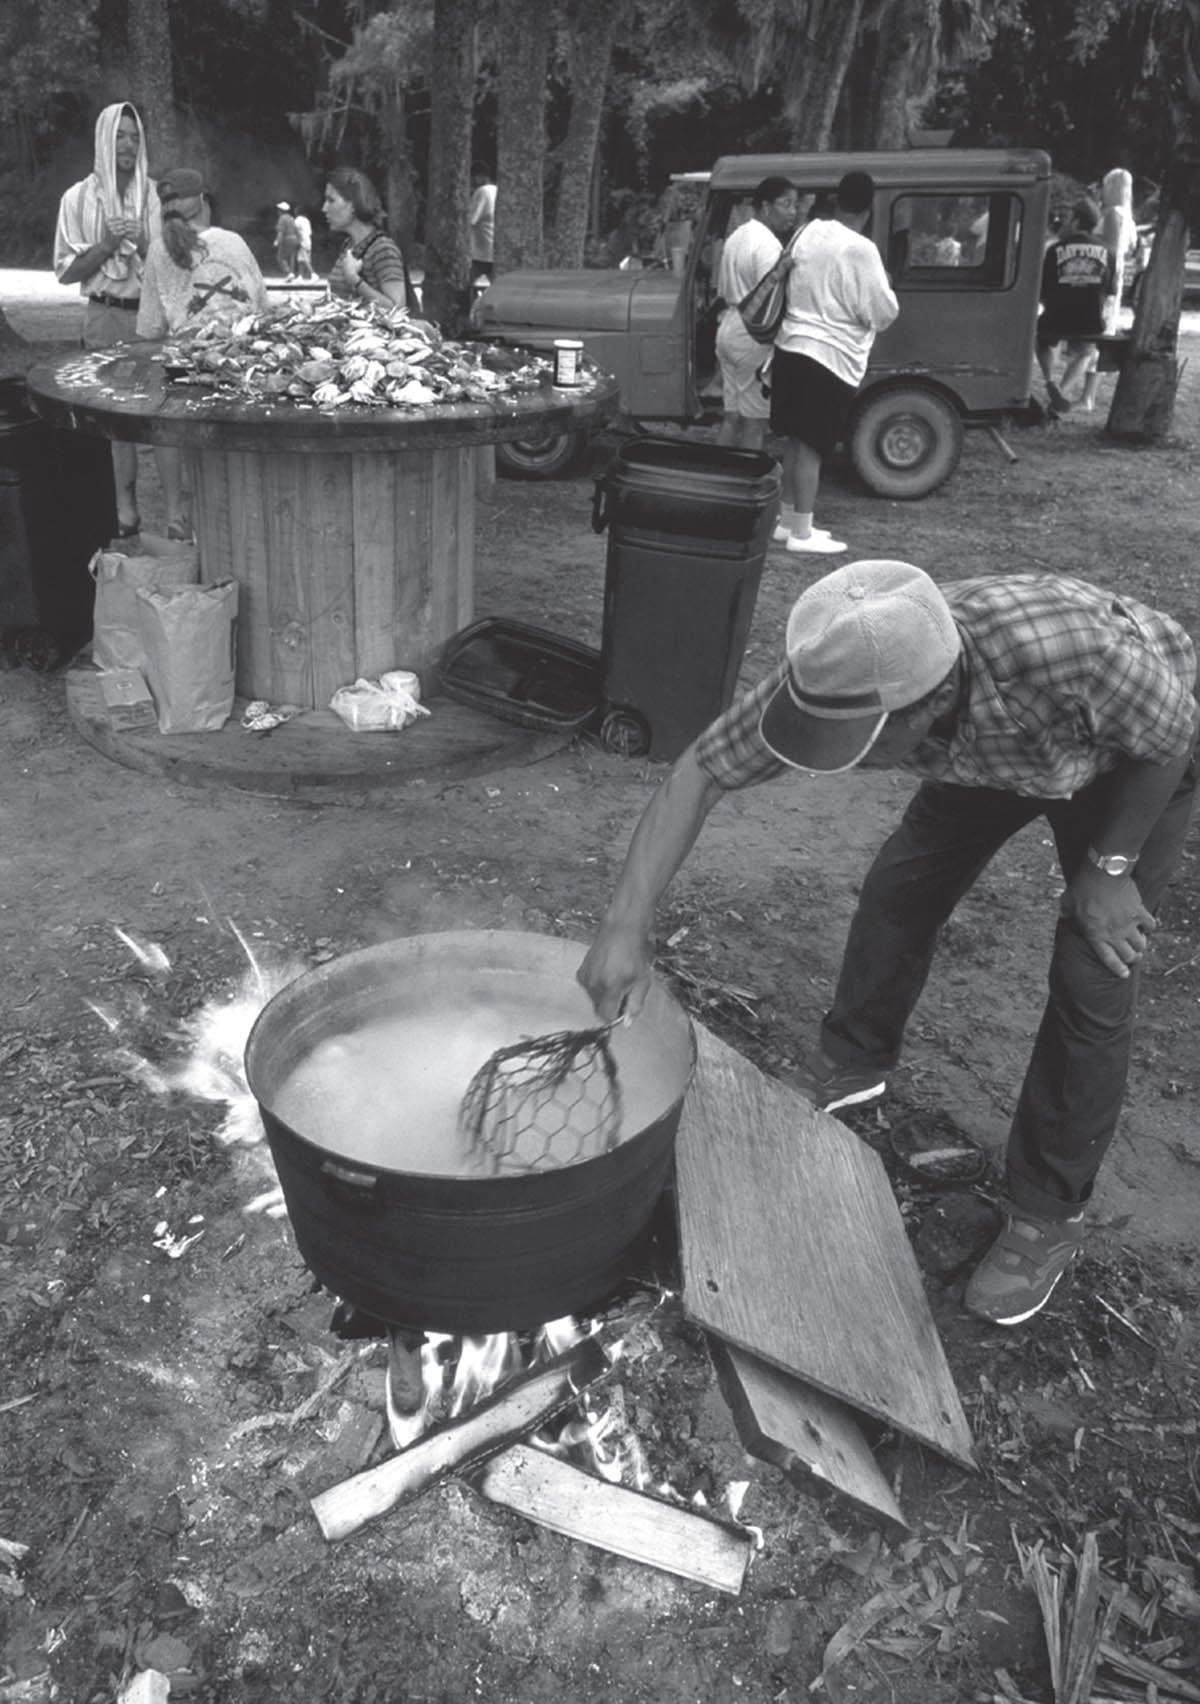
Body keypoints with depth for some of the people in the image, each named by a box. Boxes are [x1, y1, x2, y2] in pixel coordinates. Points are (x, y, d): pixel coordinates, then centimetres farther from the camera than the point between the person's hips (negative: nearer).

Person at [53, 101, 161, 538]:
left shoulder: (156, 194, 8)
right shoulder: (80, 198, 5)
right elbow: (66, 271, 3)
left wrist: (143, 243, -8)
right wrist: (108, 244, -10)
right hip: (107, 316, -1)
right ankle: (125, 506, 1)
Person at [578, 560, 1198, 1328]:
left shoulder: (1063, 648, -46)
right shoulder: (839, 675, -33)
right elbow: (701, 772, -26)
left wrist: (1109, 868, -19)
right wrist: (627, 925, -34)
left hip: (1133, 759, -4)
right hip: (991, 747, 4)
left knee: (1092, 979, -8)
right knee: (899, 891, 4)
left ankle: (1049, 1214, 11)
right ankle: (854, 1063, 33)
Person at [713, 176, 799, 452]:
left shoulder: (735, 237, 14)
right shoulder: (768, 245, -16)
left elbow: (722, 292, 21)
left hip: (728, 329, 10)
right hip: (754, 338, -10)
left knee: (732, 415, 13)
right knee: (755, 421, -4)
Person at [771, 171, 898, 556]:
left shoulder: (808, 232, 7)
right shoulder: (860, 250, -15)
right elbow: (883, 311, -11)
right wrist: (885, 286, 7)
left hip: (791, 346, 7)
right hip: (831, 356, -7)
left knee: (795, 440, 14)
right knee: (812, 447, -3)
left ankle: (787, 522, 22)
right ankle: (801, 534, 2)